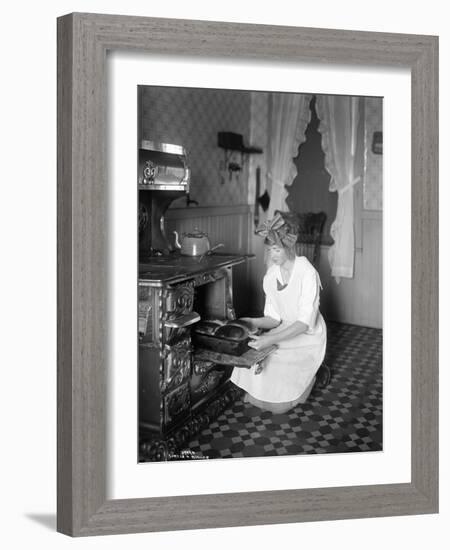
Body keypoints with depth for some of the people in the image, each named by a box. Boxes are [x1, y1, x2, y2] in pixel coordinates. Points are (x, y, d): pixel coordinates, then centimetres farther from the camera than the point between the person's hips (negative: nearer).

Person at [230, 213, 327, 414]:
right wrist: (255, 323, -21)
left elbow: (305, 321, -28)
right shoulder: (270, 276, -1)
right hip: (285, 332, 6)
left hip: (307, 338, -6)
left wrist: (271, 340, -37)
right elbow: (274, 318, 1)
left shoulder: (307, 273, -22)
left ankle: (307, 377, 14)